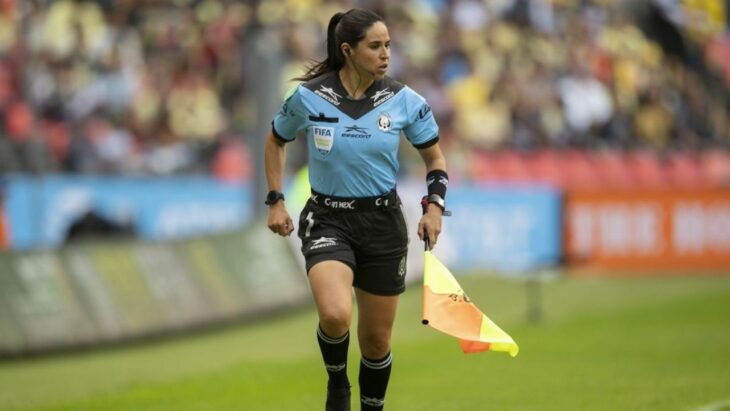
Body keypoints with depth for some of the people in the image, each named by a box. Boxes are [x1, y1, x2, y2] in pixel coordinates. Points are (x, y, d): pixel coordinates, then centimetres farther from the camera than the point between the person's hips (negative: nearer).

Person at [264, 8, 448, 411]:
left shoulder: (404, 101, -5)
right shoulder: (308, 97, -9)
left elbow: (434, 158, 8)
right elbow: (275, 141, 10)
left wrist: (434, 206, -8)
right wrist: (276, 201, 4)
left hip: (383, 223, 2)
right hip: (327, 219, -2)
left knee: (376, 337, 8)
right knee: (335, 316, -27)